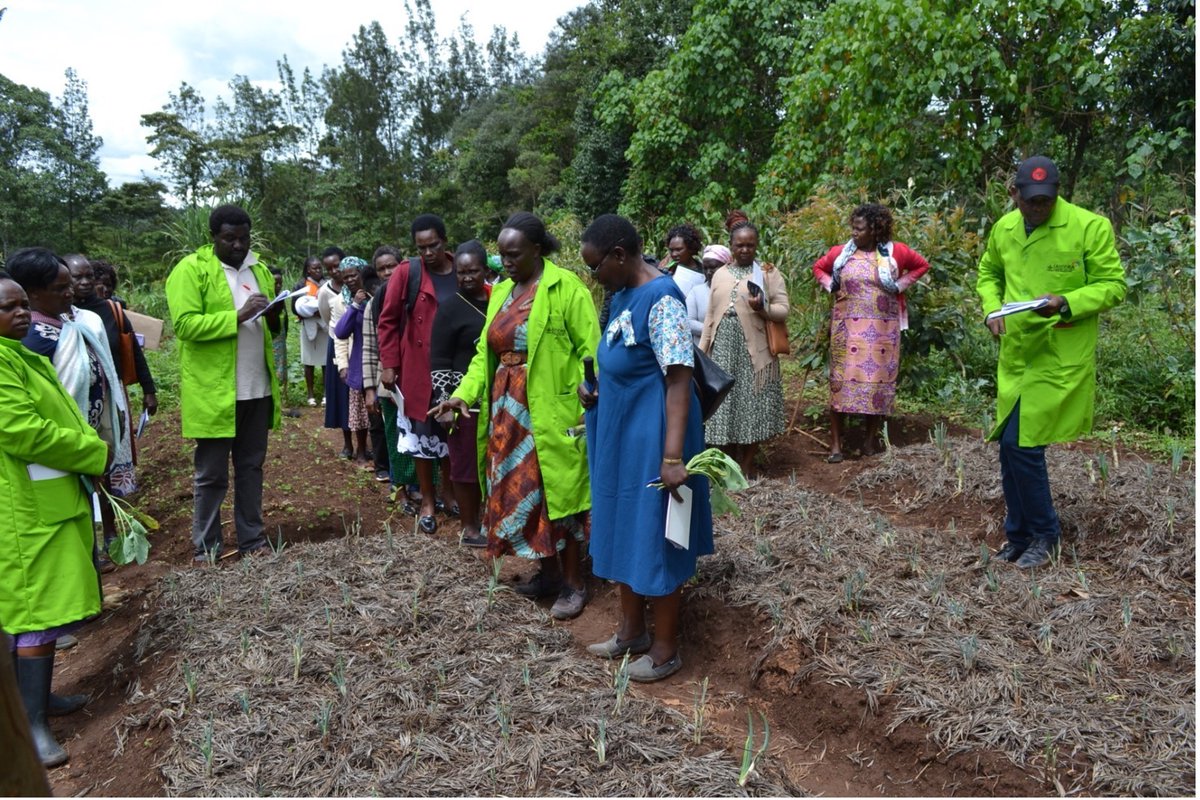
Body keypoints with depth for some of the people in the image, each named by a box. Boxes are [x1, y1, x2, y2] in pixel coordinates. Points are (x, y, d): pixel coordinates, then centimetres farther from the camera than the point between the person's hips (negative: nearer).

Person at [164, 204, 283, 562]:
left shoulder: (259, 268, 13)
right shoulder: (190, 269, -7)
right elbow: (184, 324, -18)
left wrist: (275, 315, -6)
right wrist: (238, 315, -23)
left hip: (258, 389, 6)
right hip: (214, 392, -6)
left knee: (252, 468, 14)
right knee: (211, 474, 5)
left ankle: (252, 539, 24)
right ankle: (206, 546, 18)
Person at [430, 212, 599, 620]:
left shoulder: (566, 287, -10)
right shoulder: (501, 292, 12)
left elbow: (590, 352, -13)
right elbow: (485, 352, 12)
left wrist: (589, 413, -19)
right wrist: (463, 393, -2)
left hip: (550, 411, -7)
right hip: (507, 410, 7)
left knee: (555, 494, 0)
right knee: (520, 493, 13)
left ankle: (574, 583, 15)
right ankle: (549, 571, 29)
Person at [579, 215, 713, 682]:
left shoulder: (660, 300, -20)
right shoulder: (623, 295, 8)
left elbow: (678, 382, -25)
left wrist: (673, 457, -29)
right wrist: (595, 389, 2)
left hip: (651, 437, -9)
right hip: (620, 434, 9)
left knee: (654, 538, 3)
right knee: (624, 532, 18)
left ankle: (666, 649, 21)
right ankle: (631, 630, 35)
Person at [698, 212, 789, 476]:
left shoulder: (769, 273, 2)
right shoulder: (720, 274, 13)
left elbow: (783, 311, -2)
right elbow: (711, 315, 14)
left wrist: (763, 308, -21)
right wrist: (702, 349, 9)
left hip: (754, 351, -3)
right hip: (723, 350, 3)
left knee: (751, 406, 0)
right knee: (725, 406, 4)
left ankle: (746, 468, 13)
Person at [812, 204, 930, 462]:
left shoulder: (895, 251, -1)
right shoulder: (840, 252, 1)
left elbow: (922, 265, 13)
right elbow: (818, 268, 18)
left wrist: (901, 285, 2)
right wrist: (832, 286, 2)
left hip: (882, 329, 1)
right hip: (848, 327, 0)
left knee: (878, 378, 5)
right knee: (842, 378, -3)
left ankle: (871, 438, 18)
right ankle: (835, 443, 2)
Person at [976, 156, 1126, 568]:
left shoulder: (1090, 226, -10)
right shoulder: (1003, 228, 6)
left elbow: (1113, 285, -6)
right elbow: (987, 273, 22)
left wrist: (1066, 303, -22)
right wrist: (991, 309, 4)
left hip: (1061, 359, -6)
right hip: (1015, 356, 6)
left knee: (1022, 445, -8)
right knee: (1011, 447, 11)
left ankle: (1044, 534, 15)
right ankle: (1018, 534, 28)